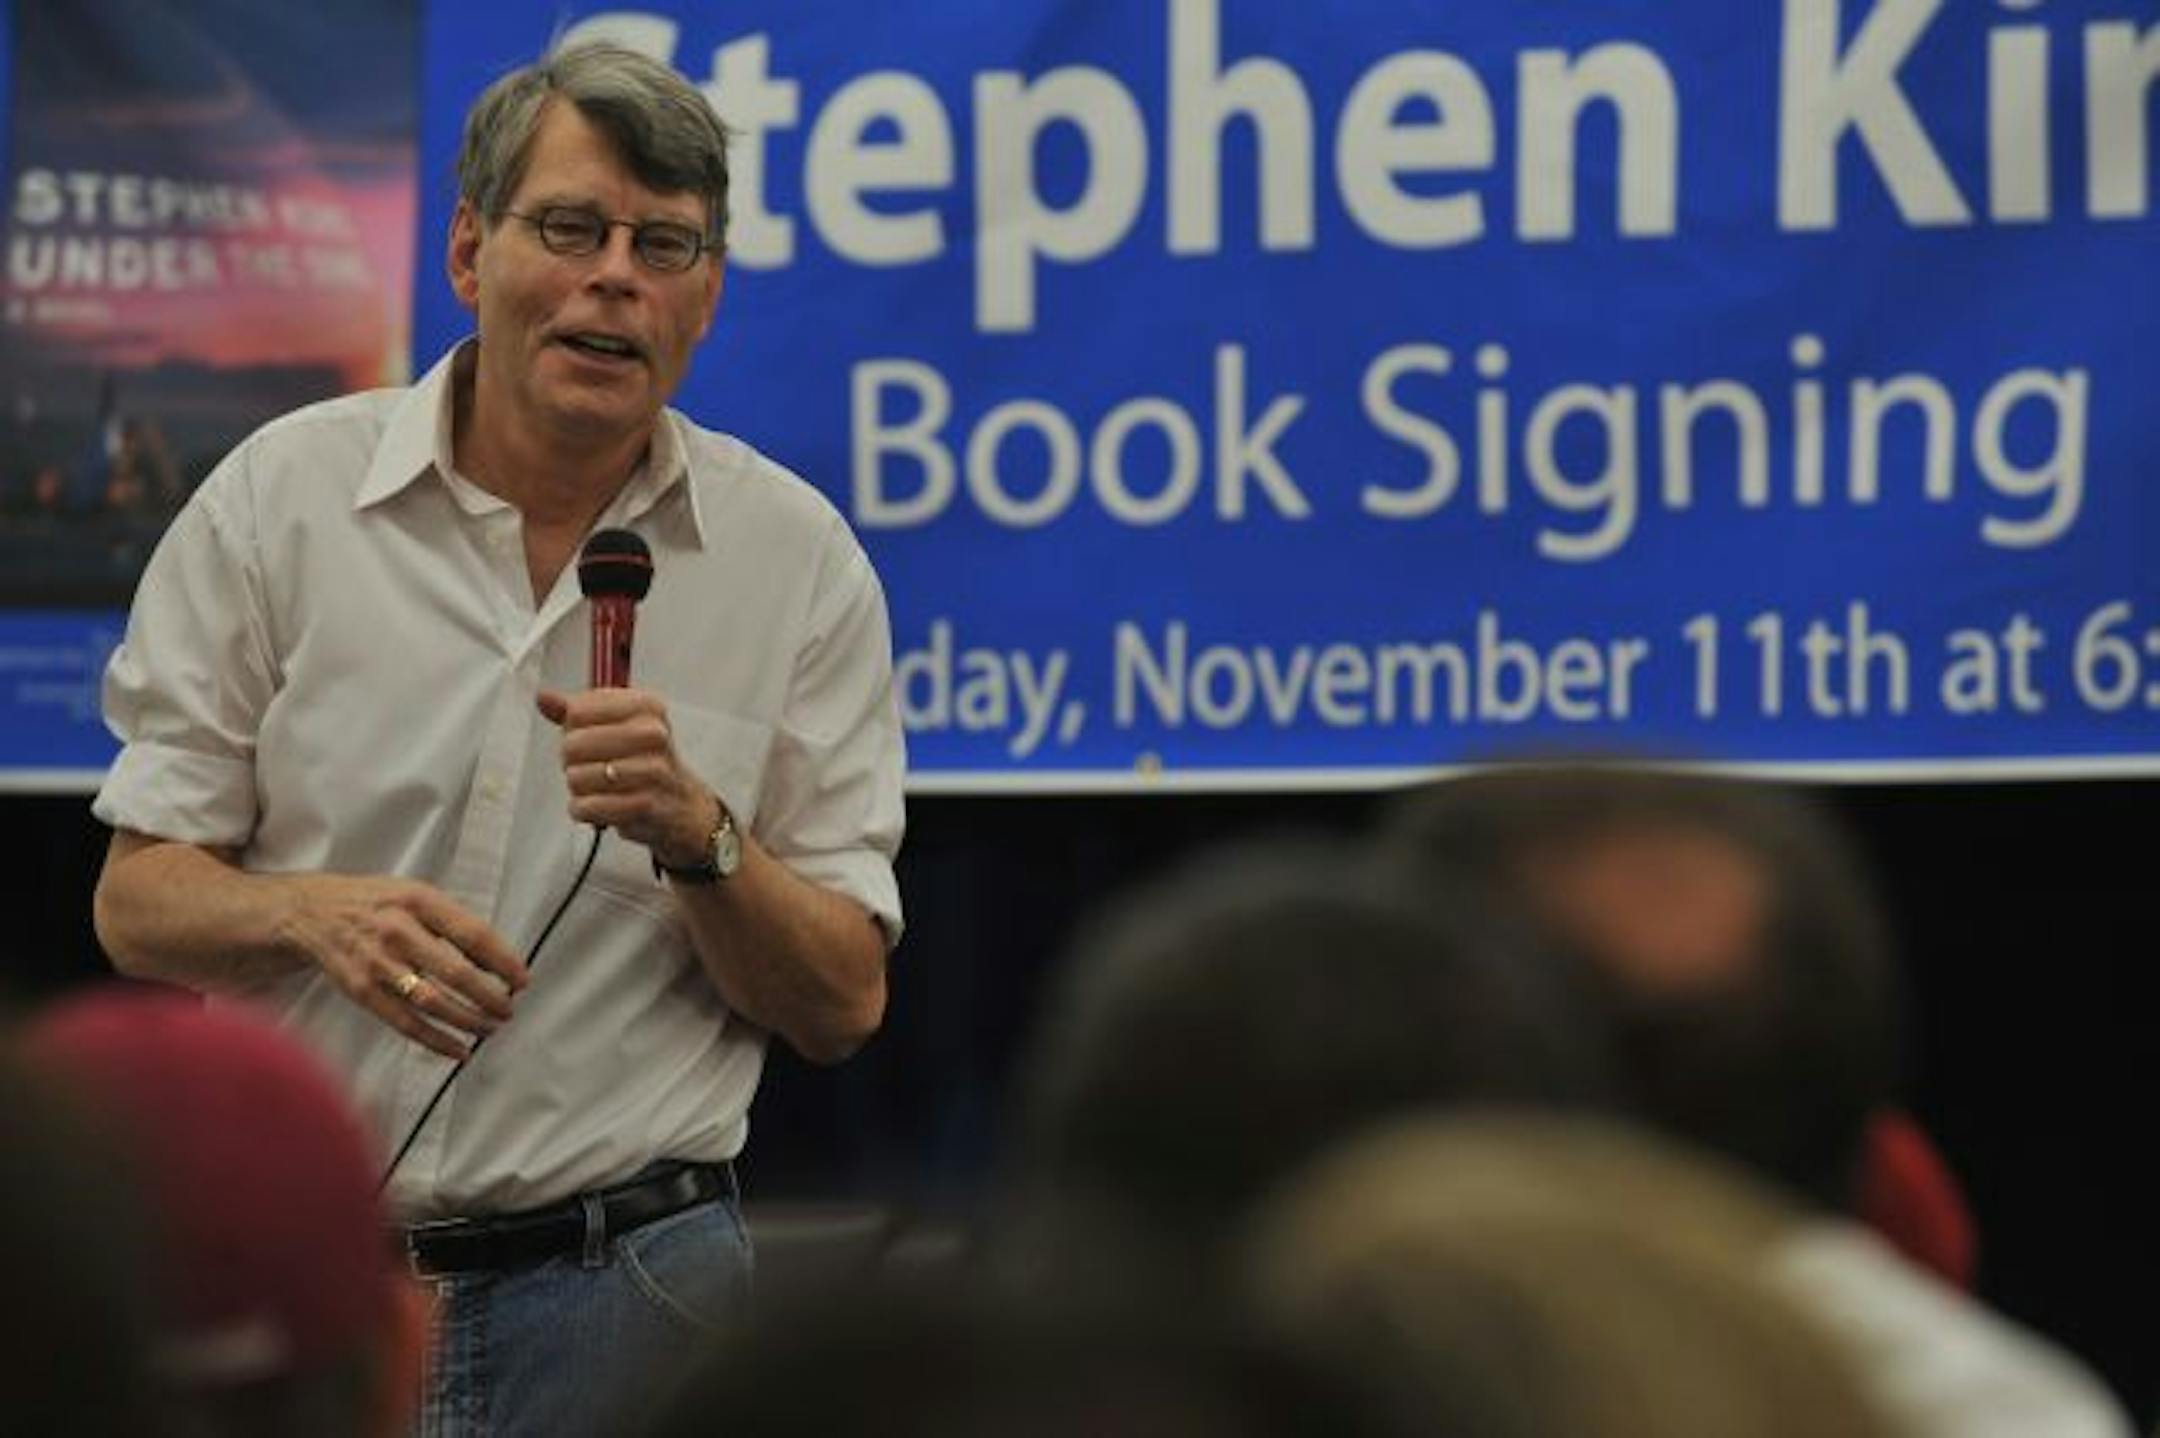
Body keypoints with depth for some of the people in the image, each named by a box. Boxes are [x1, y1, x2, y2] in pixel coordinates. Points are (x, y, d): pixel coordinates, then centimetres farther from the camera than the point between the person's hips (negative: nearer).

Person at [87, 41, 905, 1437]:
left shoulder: (798, 557, 1)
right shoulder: (281, 496, 0)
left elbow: (845, 1004, 1)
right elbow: (139, 904, 1)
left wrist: (698, 839, -17)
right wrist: (318, 915, -19)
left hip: (625, 1284, 0)